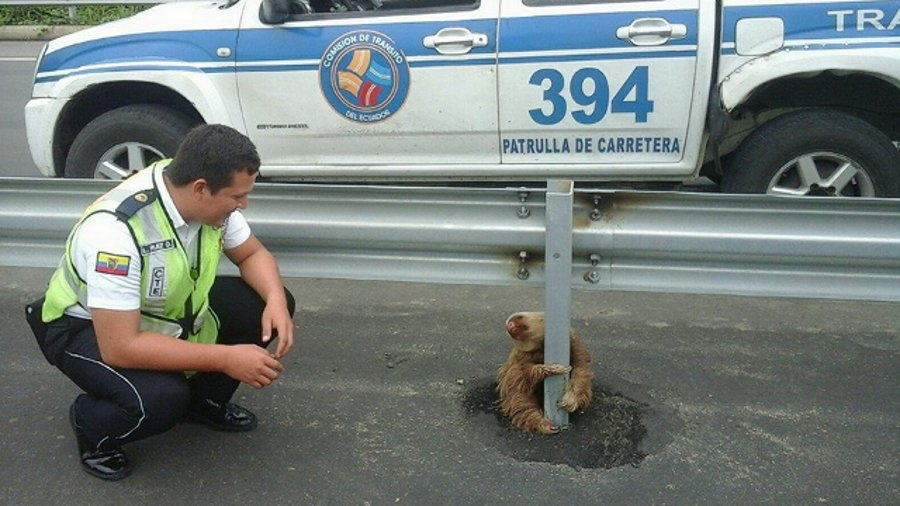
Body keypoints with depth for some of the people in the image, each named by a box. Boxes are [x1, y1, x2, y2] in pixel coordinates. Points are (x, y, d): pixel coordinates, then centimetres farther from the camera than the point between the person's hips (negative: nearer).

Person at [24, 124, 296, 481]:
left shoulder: (209, 199, -17)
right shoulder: (115, 230, -37)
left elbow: (253, 254, 0)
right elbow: (121, 348, -36)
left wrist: (276, 301, -22)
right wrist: (227, 358, -34)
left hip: (168, 310, 7)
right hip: (86, 327, -7)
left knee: (270, 306, -10)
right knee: (160, 398, -35)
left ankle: (205, 399, 13)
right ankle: (91, 424, 1)